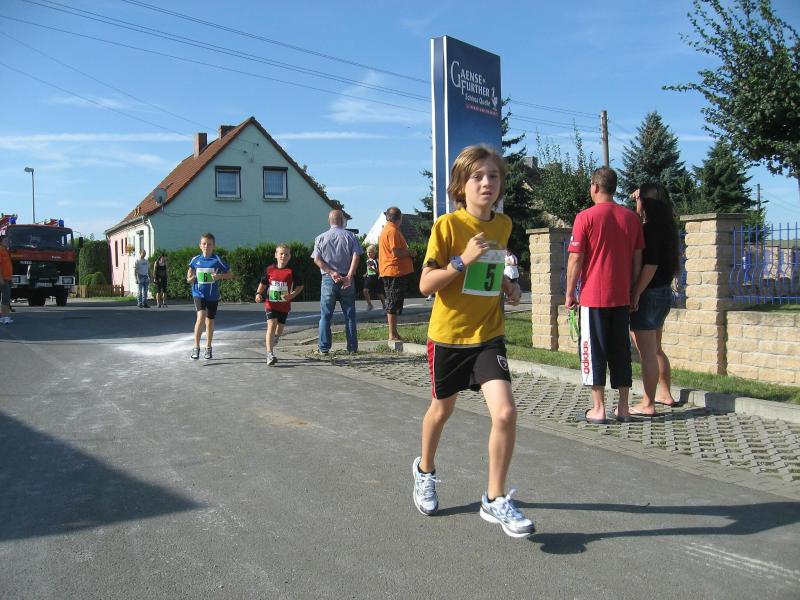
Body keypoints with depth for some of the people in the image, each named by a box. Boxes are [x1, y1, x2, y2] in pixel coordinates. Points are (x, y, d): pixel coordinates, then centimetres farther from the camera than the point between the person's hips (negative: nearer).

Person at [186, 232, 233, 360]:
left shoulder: (217, 260, -5)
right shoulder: (195, 260, 1)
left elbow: (230, 274, -1)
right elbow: (189, 278, 15)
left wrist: (220, 276, -17)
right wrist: (191, 278, -7)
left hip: (213, 295, 0)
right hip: (198, 293, 0)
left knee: (210, 321, 11)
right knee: (201, 317, -20)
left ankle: (208, 348, 29)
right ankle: (196, 347, -10)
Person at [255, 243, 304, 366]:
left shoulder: (291, 271, -5)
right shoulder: (269, 269, 0)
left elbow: (300, 286, 3)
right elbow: (263, 283, 13)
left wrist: (292, 295, -13)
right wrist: (258, 293, -3)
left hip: (284, 305, 1)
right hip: (270, 303, -1)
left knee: (280, 328, 14)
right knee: (271, 325, -17)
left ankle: (270, 340, 49)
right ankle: (270, 354, -21)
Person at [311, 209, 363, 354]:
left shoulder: (321, 238, 6)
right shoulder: (350, 236, 3)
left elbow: (317, 259, -6)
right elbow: (356, 256, -10)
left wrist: (331, 272, -9)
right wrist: (349, 276, -13)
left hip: (328, 279, 0)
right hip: (346, 279, 0)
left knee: (325, 315, 5)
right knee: (349, 315, 6)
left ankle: (324, 348, 3)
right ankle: (352, 347, 7)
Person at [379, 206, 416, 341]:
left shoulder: (385, 230, 18)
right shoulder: (393, 231, -14)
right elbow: (396, 252, -21)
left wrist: (408, 252, 16)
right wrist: (411, 253, -7)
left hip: (390, 272, 10)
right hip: (395, 271, -10)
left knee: (393, 303, 13)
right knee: (394, 303, -7)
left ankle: (393, 333, 18)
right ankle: (393, 335, -4)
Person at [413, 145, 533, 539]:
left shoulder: (504, 225, 3)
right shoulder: (447, 225, -13)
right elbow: (425, 285, -15)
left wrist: (506, 284, 3)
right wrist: (462, 260, -26)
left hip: (488, 335, 3)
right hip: (448, 335, -2)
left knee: (505, 413, -14)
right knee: (442, 409, 17)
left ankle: (495, 500, 5)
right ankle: (425, 469, 47)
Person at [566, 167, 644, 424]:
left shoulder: (586, 217, -9)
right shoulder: (631, 217, 6)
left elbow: (576, 260, -9)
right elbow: (638, 259, 10)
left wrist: (570, 294, 0)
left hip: (593, 297, -5)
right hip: (622, 298, 5)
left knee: (594, 350, 3)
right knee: (620, 350, 11)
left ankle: (598, 409, 5)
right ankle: (623, 408, 15)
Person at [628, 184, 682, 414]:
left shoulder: (649, 229, -18)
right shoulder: (665, 228, 10)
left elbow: (650, 265, -23)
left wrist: (635, 294, -21)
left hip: (648, 295, -10)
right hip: (664, 292, 10)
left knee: (646, 353, -3)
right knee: (655, 349, 22)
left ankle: (648, 404, 3)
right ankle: (665, 394, 33)